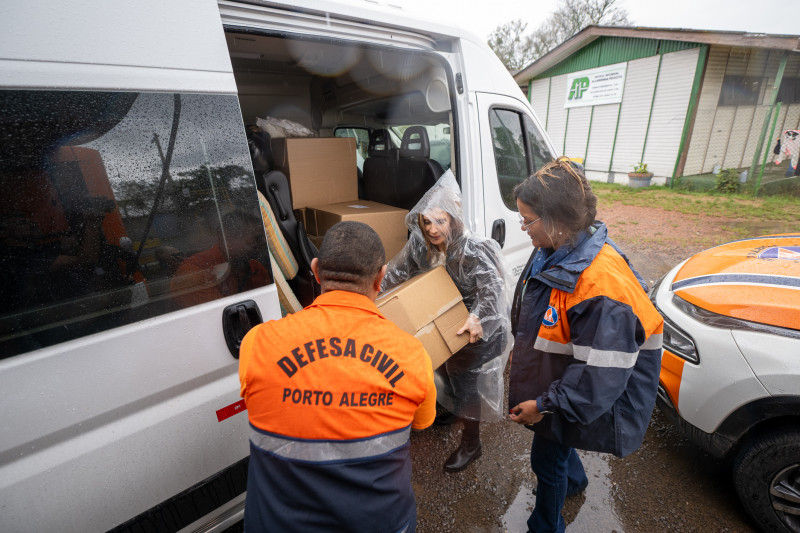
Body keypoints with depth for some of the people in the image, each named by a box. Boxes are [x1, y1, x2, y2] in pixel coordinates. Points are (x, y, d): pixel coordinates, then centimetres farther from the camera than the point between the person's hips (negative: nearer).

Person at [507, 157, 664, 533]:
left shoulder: (602, 282, -35)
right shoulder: (553, 254, -7)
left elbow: (600, 372, -30)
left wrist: (546, 405, -22)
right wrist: (522, 352, 15)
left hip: (574, 398, -8)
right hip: (551, 377, 8)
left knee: (547, 458, 13)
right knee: (555, 446, 30)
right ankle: (573, 481, 62)